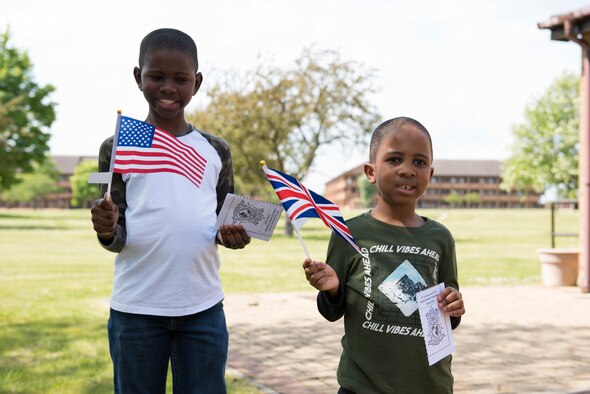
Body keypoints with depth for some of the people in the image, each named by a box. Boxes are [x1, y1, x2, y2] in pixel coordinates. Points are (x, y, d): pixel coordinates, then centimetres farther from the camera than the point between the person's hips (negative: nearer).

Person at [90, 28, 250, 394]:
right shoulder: (118, 148, 2)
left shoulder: (216, 150, 7)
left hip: (203, 307, 2)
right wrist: (108, 231, -22)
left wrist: (229, 236, -10)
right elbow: (117, 236, 1)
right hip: (135, 309, -1)